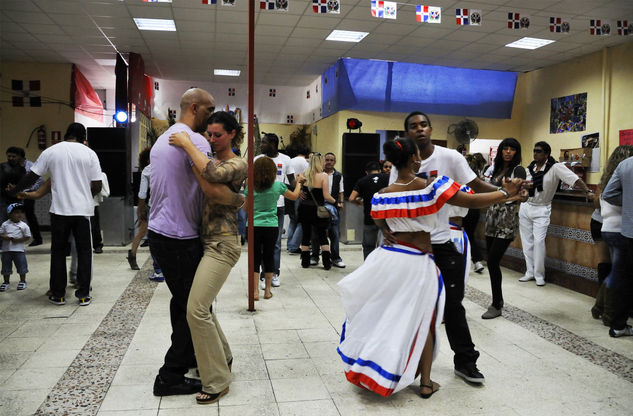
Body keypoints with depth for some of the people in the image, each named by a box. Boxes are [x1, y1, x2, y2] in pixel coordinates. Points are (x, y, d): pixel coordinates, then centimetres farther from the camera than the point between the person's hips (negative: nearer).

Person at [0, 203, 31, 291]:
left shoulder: (24, 226, -3)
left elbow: (27, 237, -3)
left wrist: (18, 240, -15)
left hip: (18, 249, -2)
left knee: (21, 266, 2)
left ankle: (23, 281, 18)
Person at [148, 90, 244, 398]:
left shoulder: (163, 138, 16)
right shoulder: (195, 140, -16)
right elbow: (214, 191, -26)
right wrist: (240, 200, -7)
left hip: (159, 231, 10)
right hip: (180, 237, -10)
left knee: (182, 301, 21)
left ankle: (185, 356, 35)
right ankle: (170, 378, 11)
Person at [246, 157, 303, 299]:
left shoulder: (250, 187, -5)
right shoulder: (278, 186, -3)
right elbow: (294, 196, 14)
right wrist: (298, 182, 30)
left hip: (254, 226, 0)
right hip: (271, 226, 1)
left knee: (255, 257, 6)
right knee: (269, 257, 11)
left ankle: (255, 292, 6)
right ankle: (267, 291, 19)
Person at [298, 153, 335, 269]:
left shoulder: (305, 174, 2)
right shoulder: (323, 176, -10)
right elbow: (326, 196, -13)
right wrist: (335, 201, 3)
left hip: (304, 208, 4)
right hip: (317, 209, -3)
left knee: (306, 234, 12)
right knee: (322, 235, 6)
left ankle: (305, 262, 17)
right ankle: (327, 263, 7)